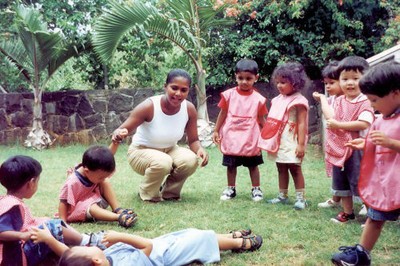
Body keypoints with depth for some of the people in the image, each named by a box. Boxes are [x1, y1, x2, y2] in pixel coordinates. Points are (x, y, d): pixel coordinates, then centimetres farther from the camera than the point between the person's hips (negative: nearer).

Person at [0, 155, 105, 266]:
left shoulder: (9, 200, 10)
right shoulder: (12, 205, -23)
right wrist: (23, 235, -40)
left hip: (25, 246, 11)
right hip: (19, 254, -11)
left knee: (57, 223, 12)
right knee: (53, 228, -17)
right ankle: (86, 241, -1)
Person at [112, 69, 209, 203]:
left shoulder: (189, 109, -15)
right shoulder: (149, 106, -27)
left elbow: (193, 140, -4)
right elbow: (122, 130, -24)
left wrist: (200, 149, -28)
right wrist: (118, 134, -49)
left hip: (169, 150, 4)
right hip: (141, 151, -4)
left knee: (191, 160, -27)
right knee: (163, 162, -36)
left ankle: (169, 192, 4)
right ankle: (147, 194, -3)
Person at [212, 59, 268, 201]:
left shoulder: (258, 99, -3)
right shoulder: (229, 95, -2)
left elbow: (261, 120, 4)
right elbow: (222, 114, 6)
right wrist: (216, 131, 7)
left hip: (251, 140, 0)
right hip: (231, 138, 1)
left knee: (253, 165, 10)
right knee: (231, 165, 11)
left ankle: (256, 189, 23)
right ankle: (231, 189, 25)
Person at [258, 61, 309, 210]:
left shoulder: (299, 101, -12)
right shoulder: (278, 99, 12)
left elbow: (302, 124, -16)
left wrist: (301, 144, -21)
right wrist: (269, 139, 15)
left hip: (291, 142, -8)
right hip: (279, 141, 8)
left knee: (295, 168, -4)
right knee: (281, 169, 13)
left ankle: (300, 198, 3)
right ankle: (282, 196, 23)